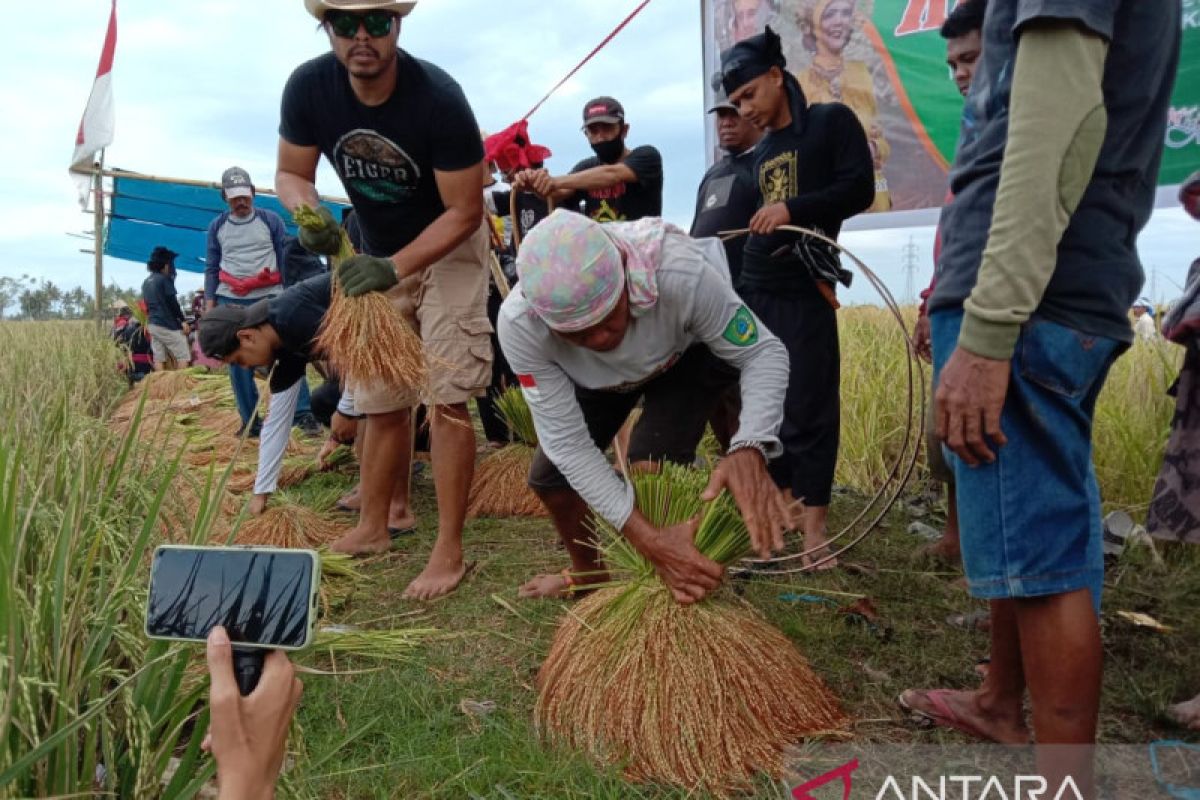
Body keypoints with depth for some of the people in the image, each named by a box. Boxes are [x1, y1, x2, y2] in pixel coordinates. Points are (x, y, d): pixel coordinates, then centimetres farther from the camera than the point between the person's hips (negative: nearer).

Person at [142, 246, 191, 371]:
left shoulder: (146, 282, 14)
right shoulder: (165, 279, -9)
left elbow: (147, 305, 19)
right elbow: (172, 302, -13)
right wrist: (183, 321, -10)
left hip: (152, 324, 8)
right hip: (168, 324, -8)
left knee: (159, 358, 5)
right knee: (184, 356, -5)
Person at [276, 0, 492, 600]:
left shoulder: (438, 97, -27)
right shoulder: (308, 87, -15)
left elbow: (464, 211, -23)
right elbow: (290, 172, -3)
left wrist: (394, 267, -34)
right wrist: (308, 212, -27)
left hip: (447, 251, -5)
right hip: (378, 256, 5)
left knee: (445, 399, -13)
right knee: (380, 400, 12)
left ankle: (449, 551, -5)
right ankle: (377, 524, 28)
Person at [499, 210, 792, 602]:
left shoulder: (681, 272, -44)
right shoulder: (519, 324, -37)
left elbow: (764, 353, -30)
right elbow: (567, 442, -33)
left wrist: (749, 450, -51)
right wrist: (650, 541, -42)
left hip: (688, 357, -2)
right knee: (549, 475, 2)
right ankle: (587, 575, 32)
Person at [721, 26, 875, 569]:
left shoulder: (832, 121, 2)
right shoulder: (761, 152, 20)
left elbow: (859, 190, -9)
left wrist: (792, 209, -18)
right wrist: (736, 284, 16)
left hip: (804, 291, -7)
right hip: (753, 290, 7)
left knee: (808, 406, -6)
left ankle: (813, 522, -1)